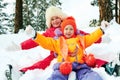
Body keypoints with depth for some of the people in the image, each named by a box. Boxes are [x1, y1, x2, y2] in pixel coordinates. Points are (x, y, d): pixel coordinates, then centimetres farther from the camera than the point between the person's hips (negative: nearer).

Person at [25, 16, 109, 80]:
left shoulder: (80, 39, 31)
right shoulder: (58, 41, 27)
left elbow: (92, 37, 27)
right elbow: (46, 42, 18)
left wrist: (101, 29, 19)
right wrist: (35, 35, 5)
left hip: (79, 64, 2)